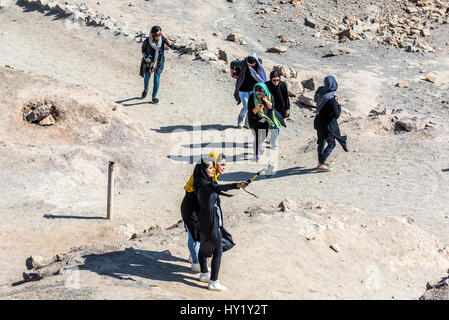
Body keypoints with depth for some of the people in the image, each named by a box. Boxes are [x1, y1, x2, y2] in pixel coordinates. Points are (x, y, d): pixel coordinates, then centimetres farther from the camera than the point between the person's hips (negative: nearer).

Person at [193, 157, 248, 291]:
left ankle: (204, 274, 39)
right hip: (211, 221, -10)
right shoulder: (204, 185, -25)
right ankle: (213, 282, 1)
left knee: (204, 246, 23)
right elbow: (218, 187, -47)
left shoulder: (204, 182, 5)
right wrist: (236, 185, -59)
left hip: (205, 219, 10)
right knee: (218, 252, -3)